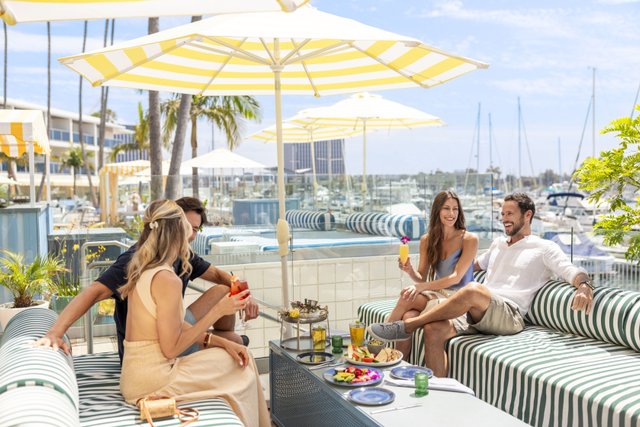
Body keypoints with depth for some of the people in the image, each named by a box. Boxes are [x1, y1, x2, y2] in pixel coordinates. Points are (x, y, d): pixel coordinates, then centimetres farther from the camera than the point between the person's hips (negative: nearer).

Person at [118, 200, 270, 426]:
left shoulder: (142, 270, 7)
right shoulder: (167, 279, -21)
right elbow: (171, 348, -19)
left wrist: (221, 342, 2)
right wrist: (218, 311, -15)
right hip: (153, 380, -8)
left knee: (239, 356, 13)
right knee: (241, 365, 6)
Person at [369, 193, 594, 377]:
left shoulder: (544, 248, 9)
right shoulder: (498, 244, 29)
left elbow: (572, 271, -5)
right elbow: (475, 265, 43)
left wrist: (584, 286, -30)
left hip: (509, 316, -6)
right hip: (477, 312, 6)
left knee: (473, 290, -39)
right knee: (433, 330, -25)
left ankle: (406, 326, -29)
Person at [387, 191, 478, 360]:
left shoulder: (469, 239, -6)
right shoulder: (427, 240, 8)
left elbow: (456, 277, -14)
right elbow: (422, 277, 10)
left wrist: (421, 287, -23)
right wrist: (410, 271, -14)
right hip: (436, 294, 4)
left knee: (407, 298, -28)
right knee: (408, 317, -30)